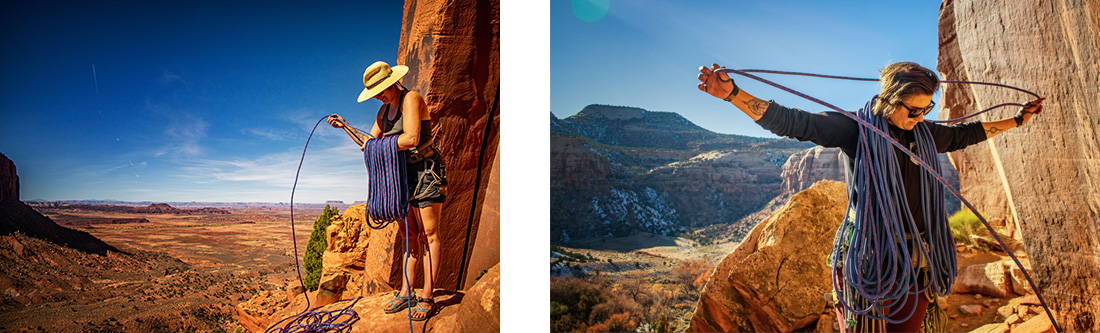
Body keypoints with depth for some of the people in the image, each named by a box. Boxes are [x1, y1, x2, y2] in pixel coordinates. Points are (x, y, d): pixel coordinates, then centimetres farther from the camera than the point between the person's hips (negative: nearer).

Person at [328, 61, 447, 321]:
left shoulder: (411, 98, -12)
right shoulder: (385, 109, 14)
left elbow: (411, 138, -23)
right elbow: (369, 143, 20)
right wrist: (345, 126, 9)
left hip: (426, 170, -8)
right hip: (404, 173, 8)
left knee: (428, 234, -7)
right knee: (410, 235, 8)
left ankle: (427, 297, -5)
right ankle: (406, 293, 13)